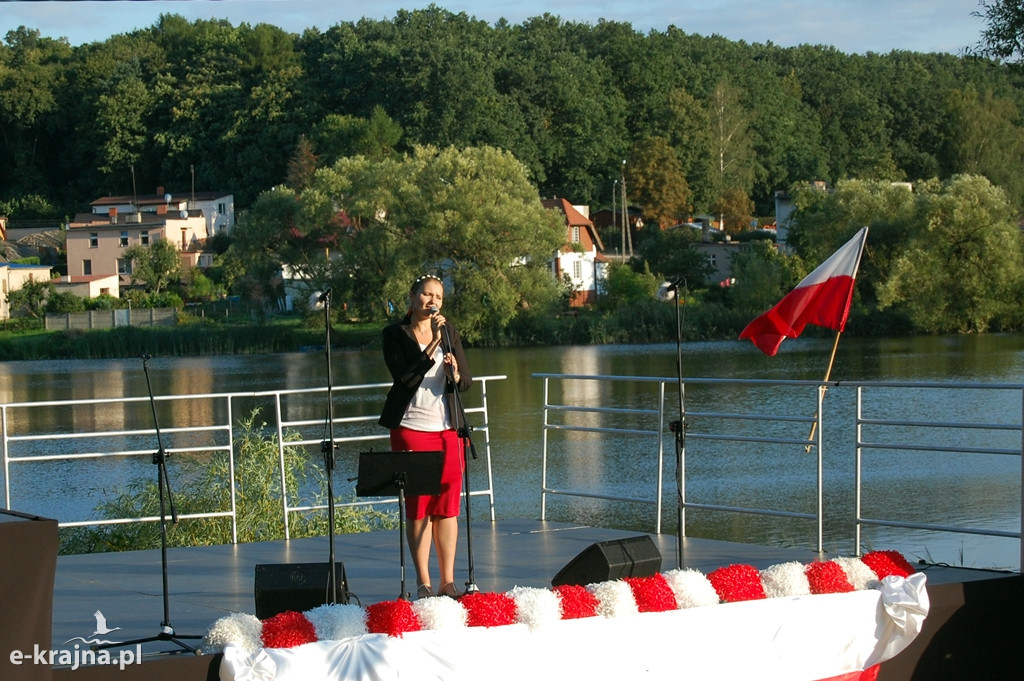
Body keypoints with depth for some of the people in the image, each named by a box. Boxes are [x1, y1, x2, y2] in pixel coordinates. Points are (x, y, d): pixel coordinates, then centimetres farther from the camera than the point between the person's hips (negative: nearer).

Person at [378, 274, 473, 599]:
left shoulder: (449, 331, 11)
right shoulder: (394, 334, -1)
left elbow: (466, 381, 10)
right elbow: (404, 376, -15)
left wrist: (455, 372, -13)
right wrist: (433, 345, -19)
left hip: (447, 427, 3)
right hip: (411, 426, -3)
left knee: (448, 506, 3)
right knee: (418, 506, -3)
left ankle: (448, 582, 8)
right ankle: (423, 583, 2)